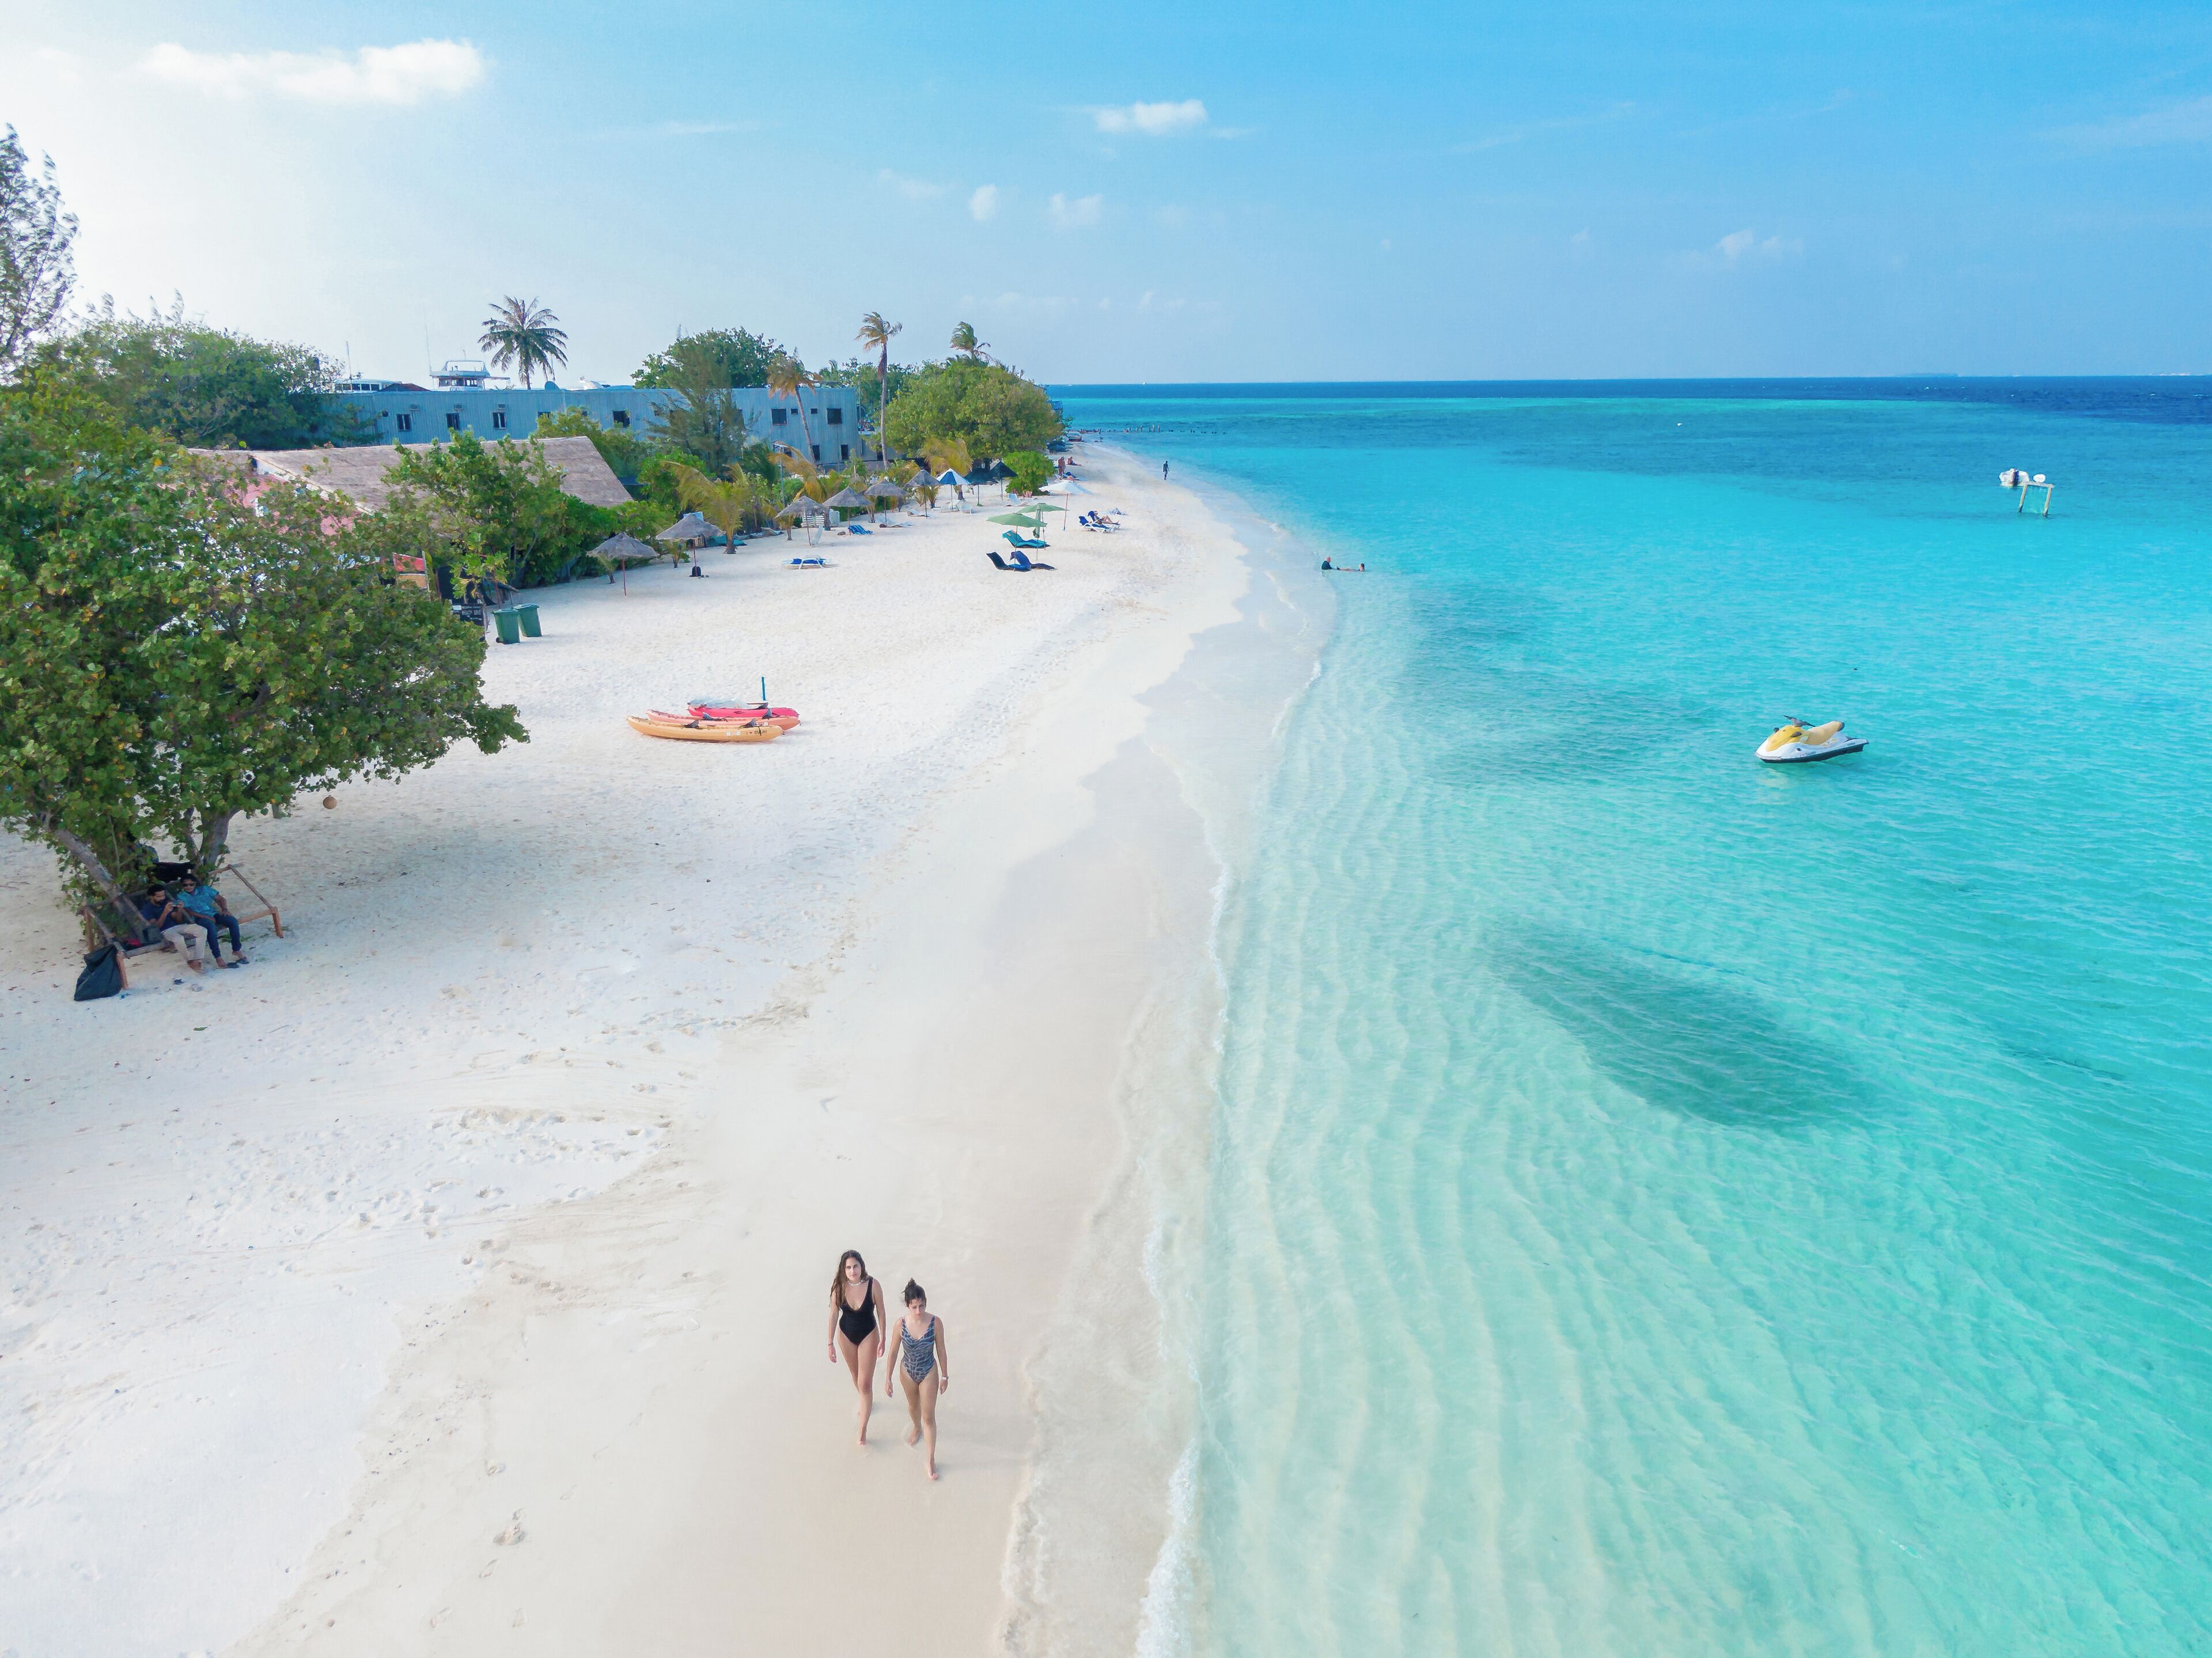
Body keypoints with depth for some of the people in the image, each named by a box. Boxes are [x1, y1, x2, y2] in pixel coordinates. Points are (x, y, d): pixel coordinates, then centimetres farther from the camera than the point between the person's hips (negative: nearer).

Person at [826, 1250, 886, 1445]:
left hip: (868, 1335, -3)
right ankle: (866, 1402, 55)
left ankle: (863, 1430, 8)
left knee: (865, 1383, -3)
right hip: (846, 1335, 3)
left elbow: (881, 1312, -12)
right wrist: (831, 1343, -5)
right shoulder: (839, 1287, -20)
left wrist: (883, 1339, -6)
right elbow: (834, 1314, -9)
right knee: (856, 1376, 25)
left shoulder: (873, 1285, -25)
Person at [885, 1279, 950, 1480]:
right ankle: (917, 1428, 61)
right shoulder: (902, 1323, -22)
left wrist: (945, 1376, -2)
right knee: (913, 1405, 29)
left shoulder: (935, 1323, -25)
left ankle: (931, 1459, 18)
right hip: (907, 1371, 2)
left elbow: (941, 1350, -11)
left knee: (929, 1417, 3)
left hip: (929, 1373, -2)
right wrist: (888, 1379, -4)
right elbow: (894, 1352, -9)